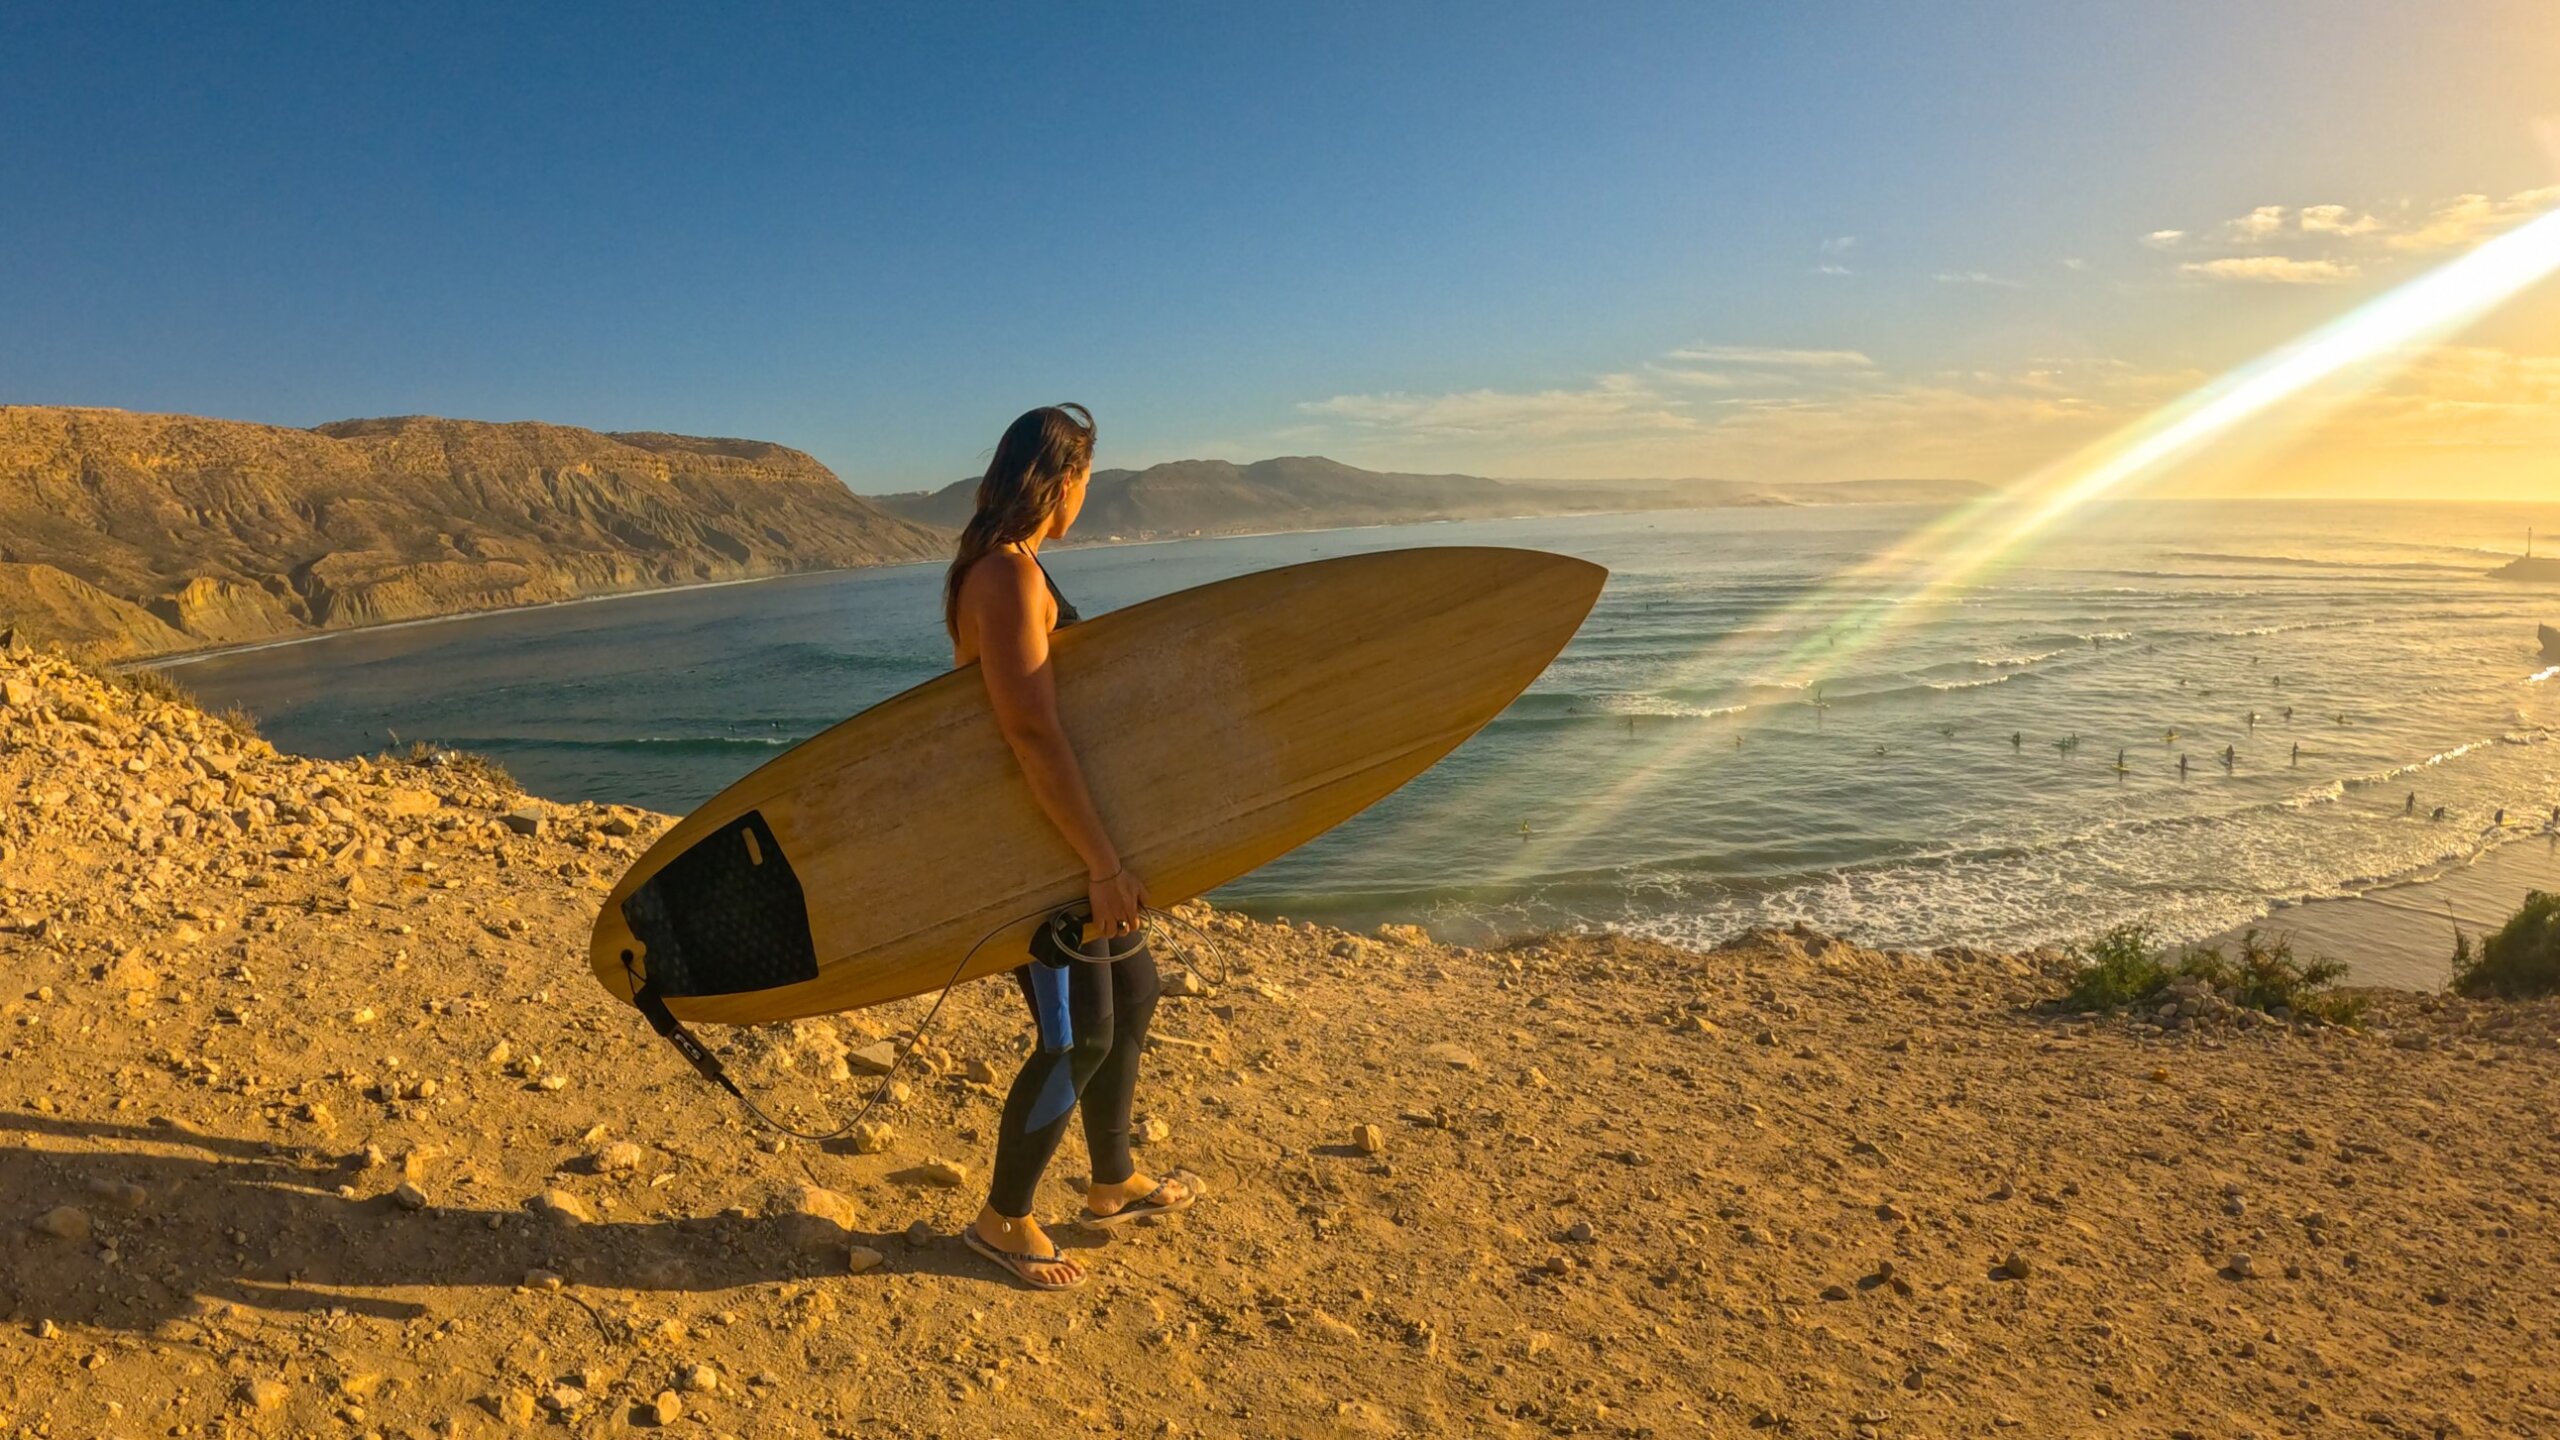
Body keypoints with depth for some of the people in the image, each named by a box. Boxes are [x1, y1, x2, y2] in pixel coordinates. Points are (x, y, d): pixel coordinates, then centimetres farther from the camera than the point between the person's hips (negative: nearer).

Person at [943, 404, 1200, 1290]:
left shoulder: (1000, 567, 10)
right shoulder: (1009, 578, -21)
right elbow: (1032, 732, -29)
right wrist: (1103, 863, -29)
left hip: (1037, 828, 11)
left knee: (1134, 987, 19)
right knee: (1080, 1035, -2)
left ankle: (1114, 1184, 34)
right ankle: (1003, 1220, 17)